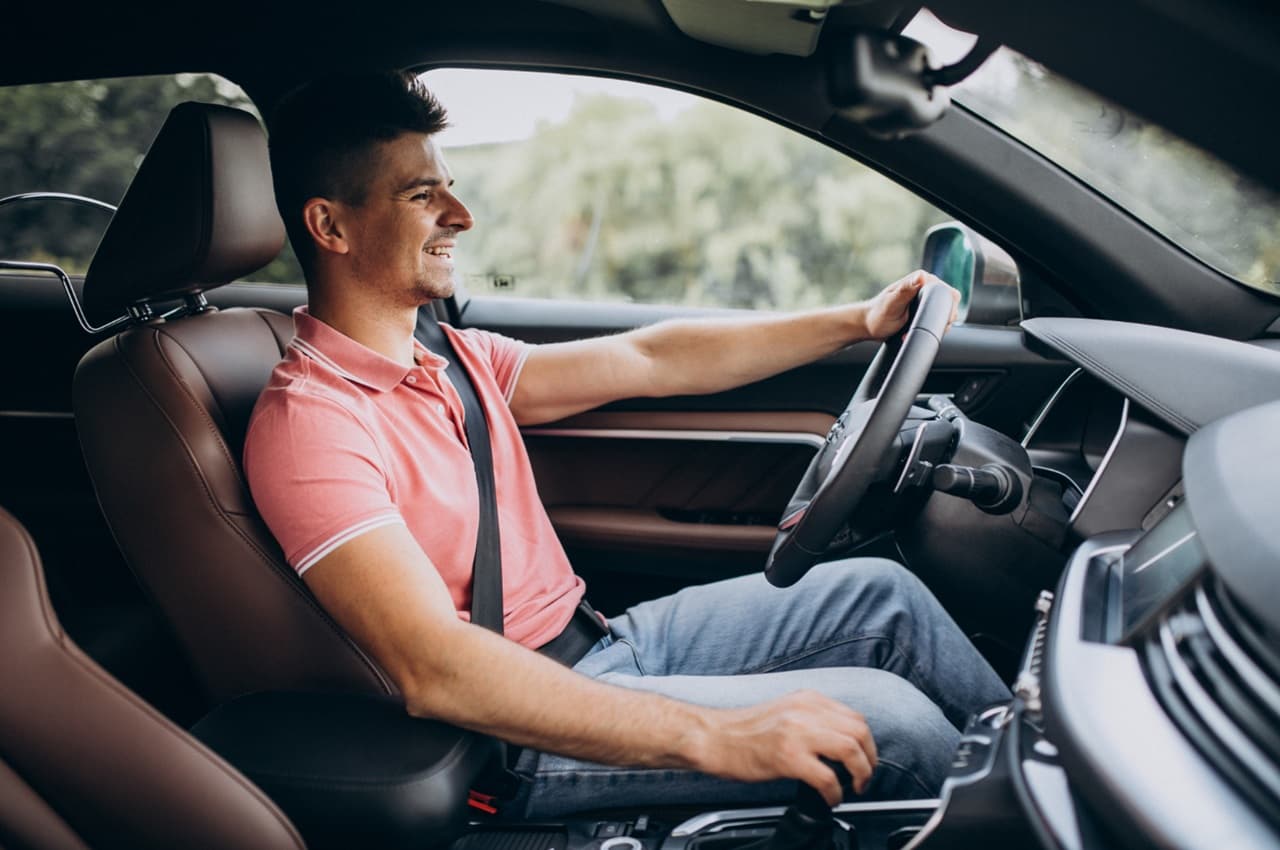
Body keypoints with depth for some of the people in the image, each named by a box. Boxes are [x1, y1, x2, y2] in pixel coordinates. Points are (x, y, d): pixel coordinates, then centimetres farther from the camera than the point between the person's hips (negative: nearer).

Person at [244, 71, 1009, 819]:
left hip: (603, 639, 9)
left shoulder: (454, 360, 7)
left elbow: (646, 361, 9)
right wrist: (713, 735, -36)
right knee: (893, 726, -14)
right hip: (530, 734, -8)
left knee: (880, 594, 7)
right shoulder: (308, 421, -21)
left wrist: (855, 322, 7)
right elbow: (431, 669, -32)